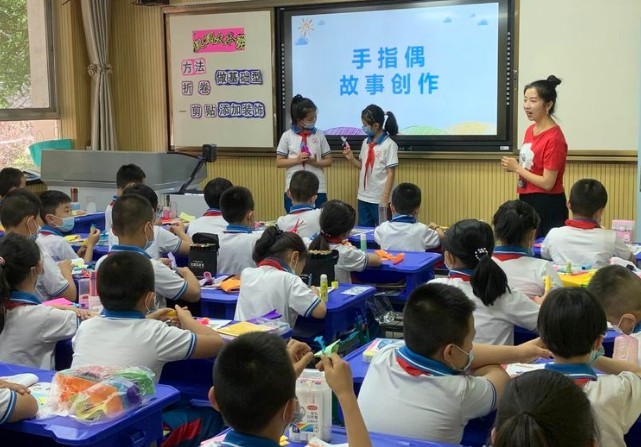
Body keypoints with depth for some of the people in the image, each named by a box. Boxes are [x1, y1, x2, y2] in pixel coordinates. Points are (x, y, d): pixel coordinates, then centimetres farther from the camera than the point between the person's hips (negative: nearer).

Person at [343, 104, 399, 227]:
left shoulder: (389, 145, -10)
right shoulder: (366, 142, 8)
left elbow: (391, 173, -11)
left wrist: (385, 198, -14)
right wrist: (351, 158, 0)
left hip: (380, 199, -6)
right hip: (363, 197, 6)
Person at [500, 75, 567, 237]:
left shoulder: (554, 138, -18)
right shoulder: (530, 130, 8)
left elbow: (547, 183, -20)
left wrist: (517, 168, -13)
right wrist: (513, 165, -1)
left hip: (547, 207, -8)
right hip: (527, 201, 8)